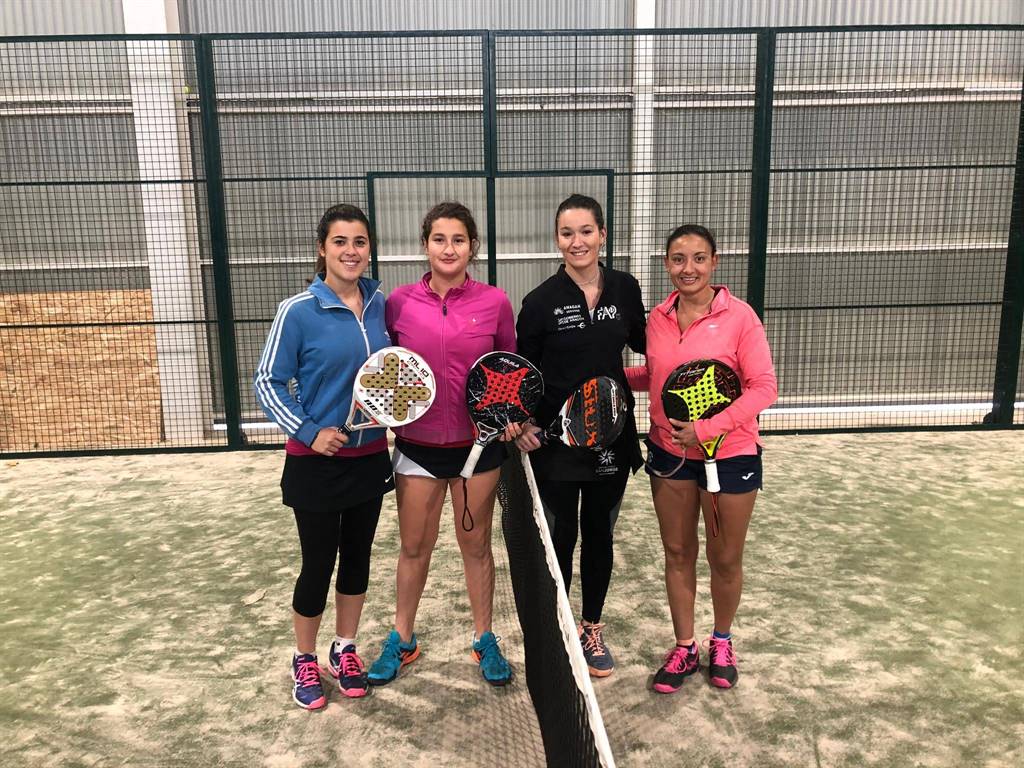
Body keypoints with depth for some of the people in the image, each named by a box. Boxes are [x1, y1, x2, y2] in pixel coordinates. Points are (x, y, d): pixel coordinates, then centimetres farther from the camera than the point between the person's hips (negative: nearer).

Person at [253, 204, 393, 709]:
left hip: (369, 456, 4)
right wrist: (309, 432, -18)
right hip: (316, 461, -4)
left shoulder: (379, 304, 0)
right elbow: (268, 383, -8)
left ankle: (345, 650, 37)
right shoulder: (298, 311, -14)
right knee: (319, 564, 8)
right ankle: (304, 660, 32)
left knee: (357, 556, 16)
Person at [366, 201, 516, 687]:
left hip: (478, 443, 0)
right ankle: (402, 639, 33)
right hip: (417, 444, 1)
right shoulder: (400, 303, -4)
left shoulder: (495, 302, -5)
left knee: (476, 545, 14)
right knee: (414, 547, 13)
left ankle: (484, 640, 32)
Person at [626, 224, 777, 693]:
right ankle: (684, 648, 31)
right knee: (677, 553, 13)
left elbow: (763, 387, -14)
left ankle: (722, 642, 38)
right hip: (668, 452, 4)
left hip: (729, 455, -3)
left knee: (725, 559, 12)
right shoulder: (658, 318, 1)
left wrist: (706, 428, -22)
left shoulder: (738, 316, -13)